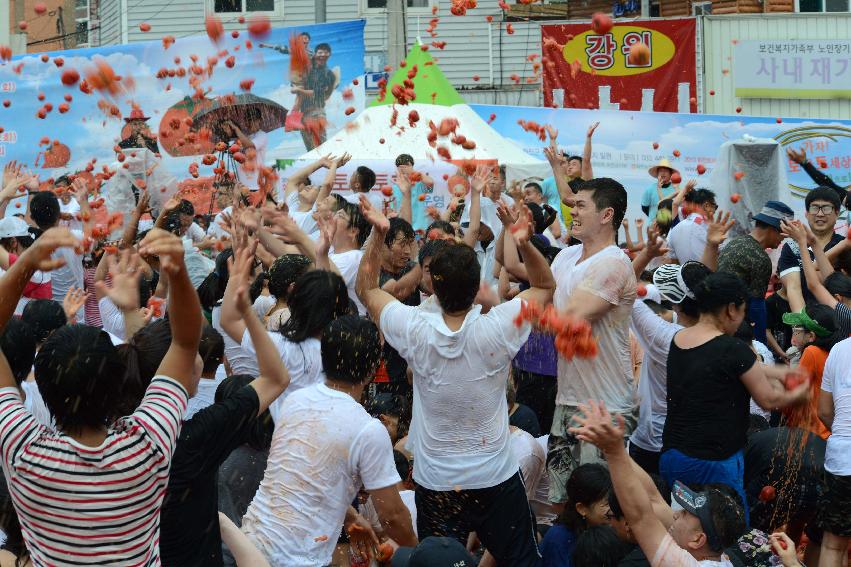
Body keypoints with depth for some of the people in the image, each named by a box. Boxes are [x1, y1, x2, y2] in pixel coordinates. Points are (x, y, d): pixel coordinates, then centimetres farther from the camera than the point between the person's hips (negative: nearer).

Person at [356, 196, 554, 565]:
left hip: (434, 482, 1)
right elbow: (545, 285, -2)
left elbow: (366, 288, 1)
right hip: (496, 479, -1)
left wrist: (378, 233, -7)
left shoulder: (416, 331, -17)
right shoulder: (496, 330, -20)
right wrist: (525, 243, -18)